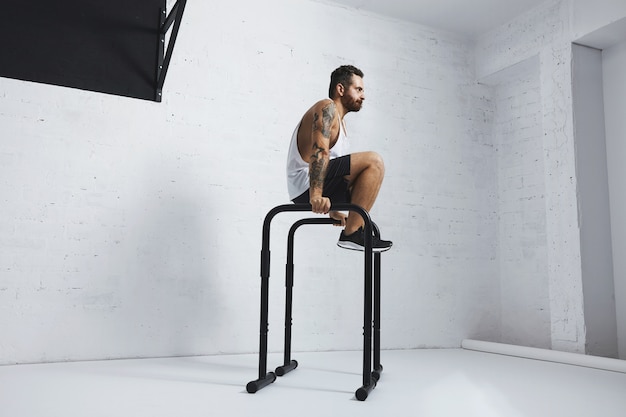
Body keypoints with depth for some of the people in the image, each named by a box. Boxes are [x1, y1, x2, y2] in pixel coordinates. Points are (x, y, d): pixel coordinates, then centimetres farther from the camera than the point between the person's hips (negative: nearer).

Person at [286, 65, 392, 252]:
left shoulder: (339, 123, 27)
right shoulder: (327, 107, -4)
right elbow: (320, 151, -21)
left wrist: (334, 211, 29)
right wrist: (316, 196, -32)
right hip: (305, 184, -10)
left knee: (369, 176, 25)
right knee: (374, 161, -19)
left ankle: (353, 229, 8)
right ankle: (352, 234, -20)